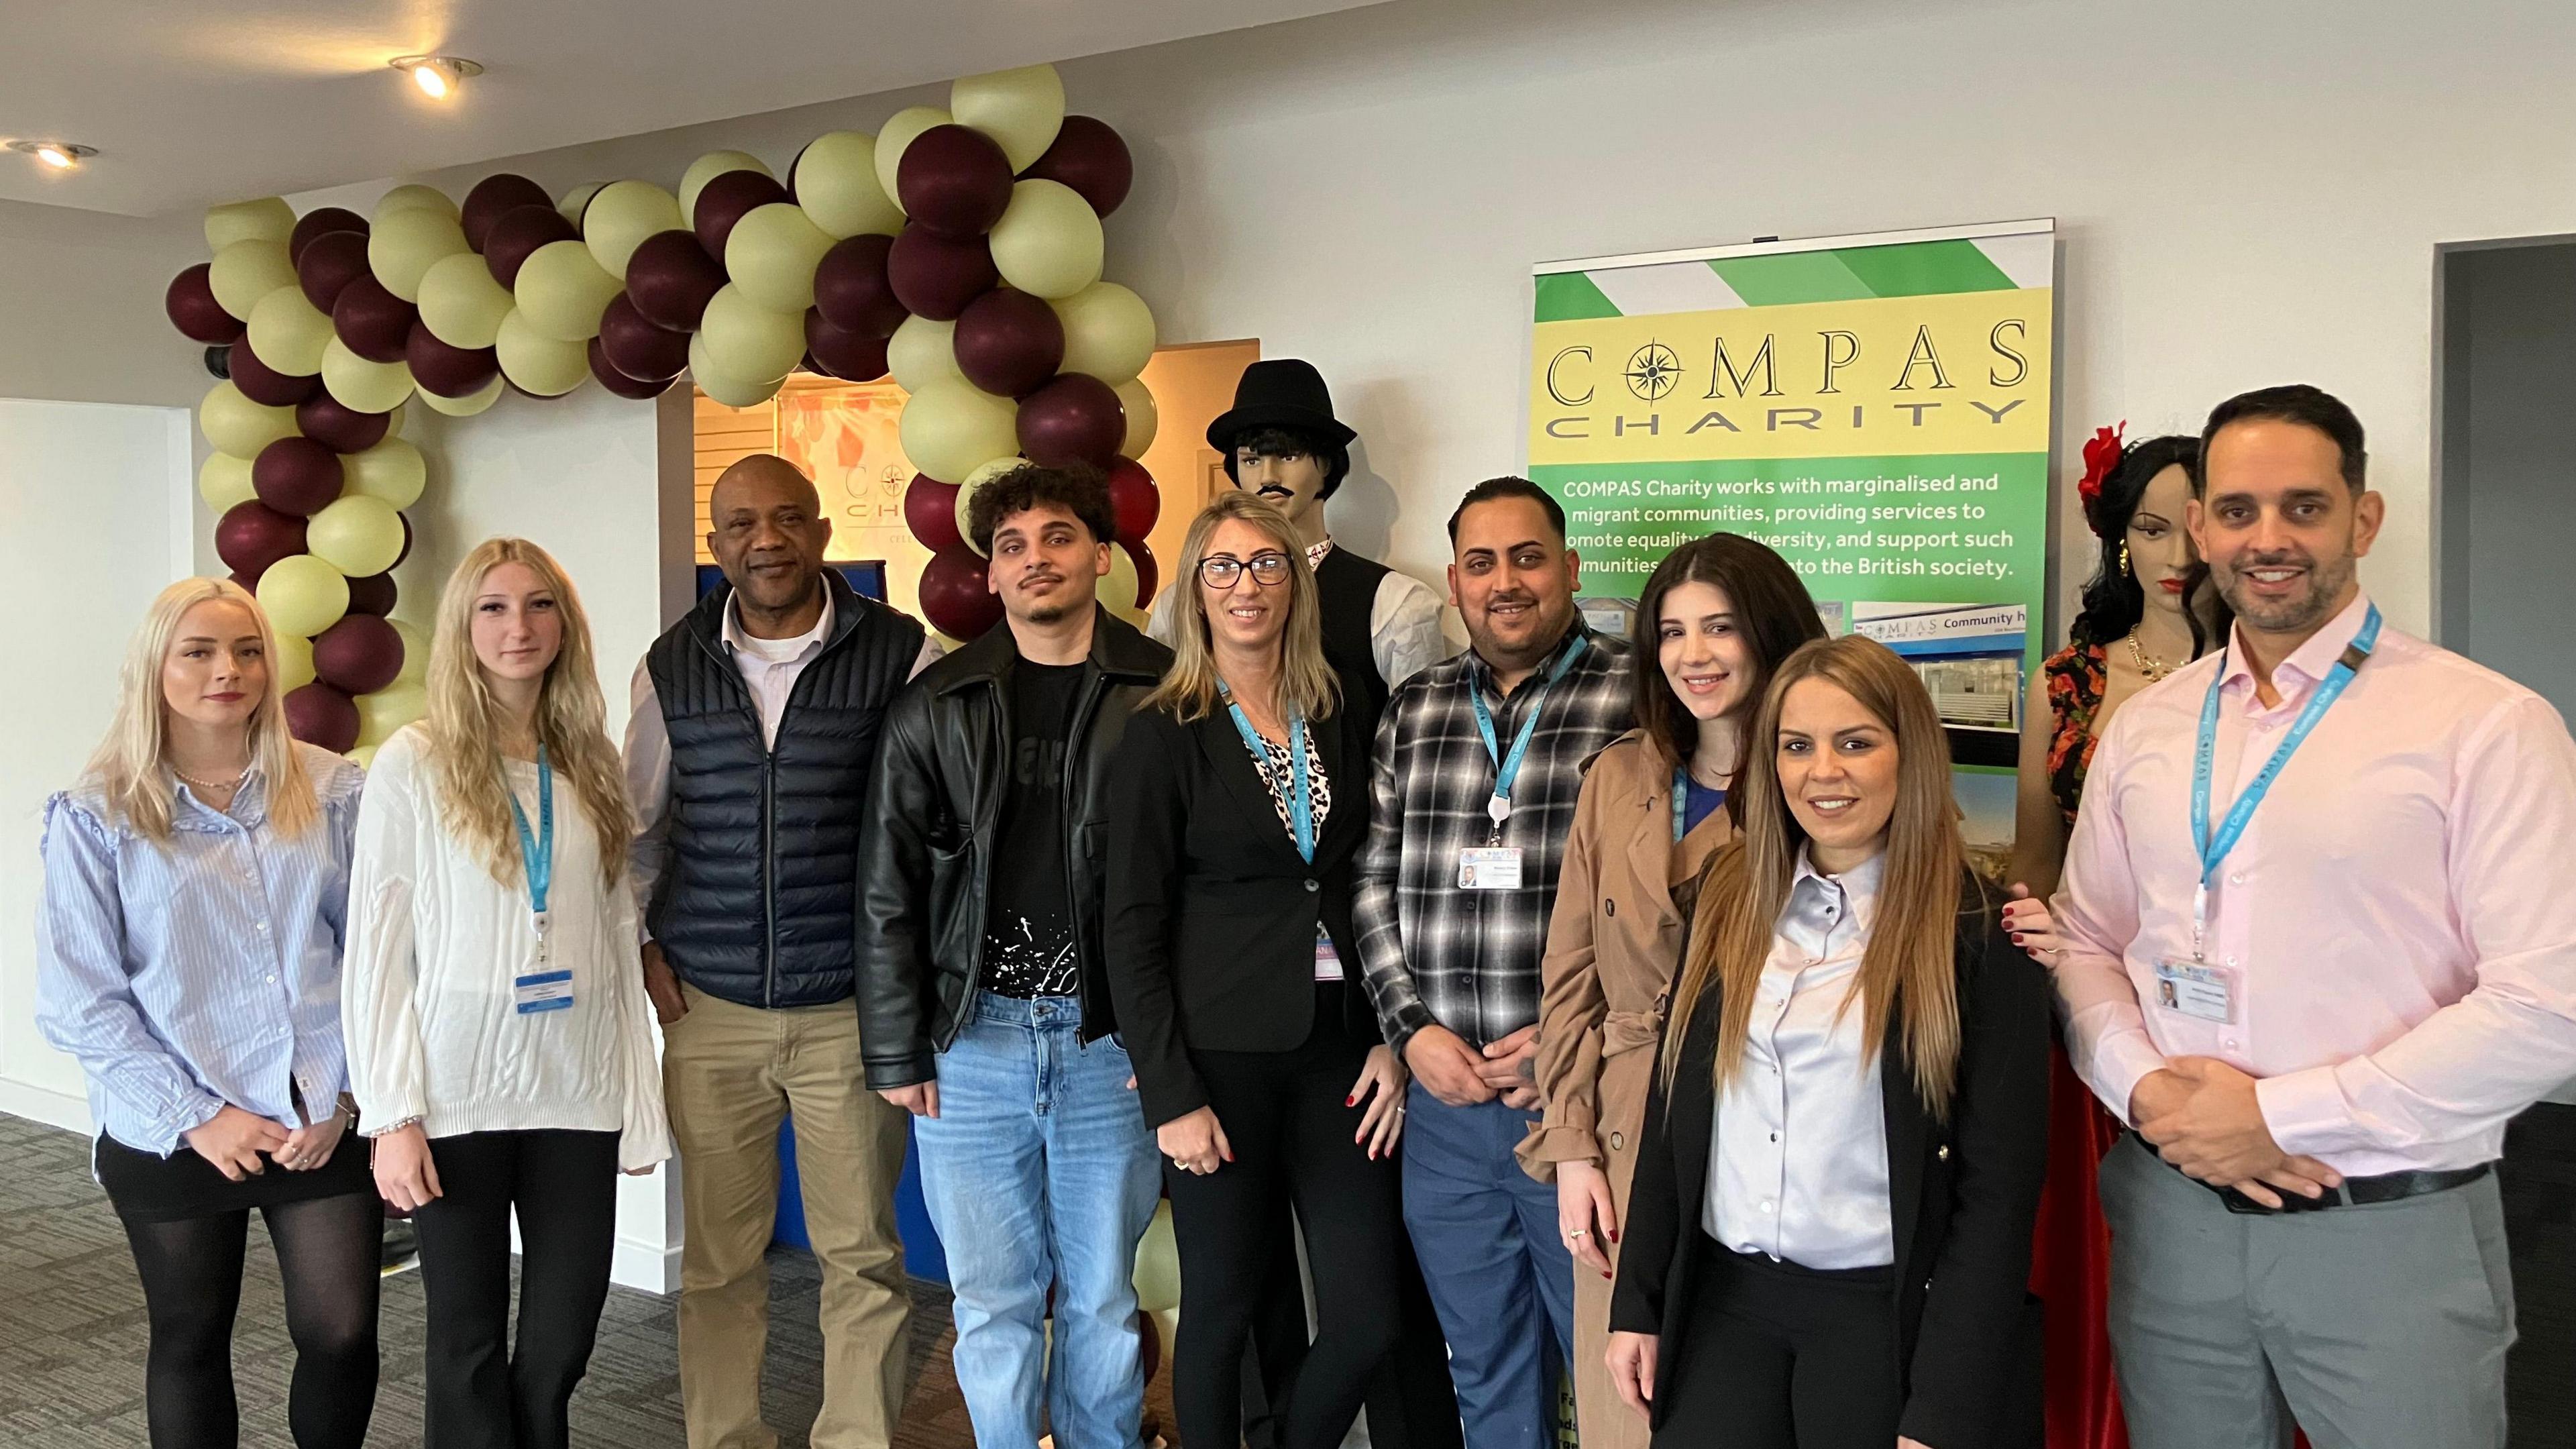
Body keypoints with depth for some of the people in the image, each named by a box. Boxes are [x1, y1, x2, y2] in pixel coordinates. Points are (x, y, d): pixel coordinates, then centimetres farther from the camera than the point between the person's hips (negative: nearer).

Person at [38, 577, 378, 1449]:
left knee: (342, 1334, -2)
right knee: (192, 1343, 15)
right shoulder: (97, 818, -3)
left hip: (325, 1123, 1)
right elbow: (78, 1001, -6)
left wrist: (344, 1094, -7)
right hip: (173, 1138, 0)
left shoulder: (332, 793, 2)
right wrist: (193, 1116, -11)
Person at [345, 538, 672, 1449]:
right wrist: (392, 1116, -9)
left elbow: (620, 939, 9)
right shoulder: (413, 765, -5)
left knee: (564, 1337, 7)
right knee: (470, 1342, 8)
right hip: (460, 1096, -3)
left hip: (577, 1091, 3)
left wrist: (642, 1099, 7)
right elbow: (377, 952, -5)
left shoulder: (590, 764, 8)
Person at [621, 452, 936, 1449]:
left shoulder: (902, 656, -4)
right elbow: (637, 824, 16)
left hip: (853, 1008, -2)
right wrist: (636, 946, 8)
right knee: (717, 1259, 11)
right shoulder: (672, 666, 5)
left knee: (863, 1257, 7)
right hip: (709, 1011, 2)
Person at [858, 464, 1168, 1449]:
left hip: (1111, 1039, -1)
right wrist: (895, 1052, 2)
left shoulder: (1163, 695, -1)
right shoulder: (936, 709, 4)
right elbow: (888, 893, 6)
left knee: (1103, 1299, 12)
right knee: (992, 1302, 10)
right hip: (973, 1039, 1)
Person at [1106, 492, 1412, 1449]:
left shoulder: (1340, 717, 9)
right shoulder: (1165, 734, -4)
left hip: (1335, 1053, 4)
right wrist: (1171, 1095, -11)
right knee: (1223, 1309, 6)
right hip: (1221, 1057, -4)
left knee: (1370, 1317, 4)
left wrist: (1390, 1040, 3)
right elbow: (1133, 928, -6)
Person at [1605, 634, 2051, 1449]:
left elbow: (2000, 1184, -10)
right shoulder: (1730, 903, 4)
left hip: (1887, 1316, -4)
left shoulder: (1976, 935, -9)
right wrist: (1637, 1304, 6)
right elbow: (1671, 1117, 8)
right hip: (1723, 1300, 4)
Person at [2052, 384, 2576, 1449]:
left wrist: (2277, 1115, -15)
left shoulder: (2486, 724, -8)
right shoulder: (2145, 729, 7)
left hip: (2390, 1229, -4)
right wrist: (2148, 1089, -9)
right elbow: (2084, 941, 11)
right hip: (2171, 1212, 4)